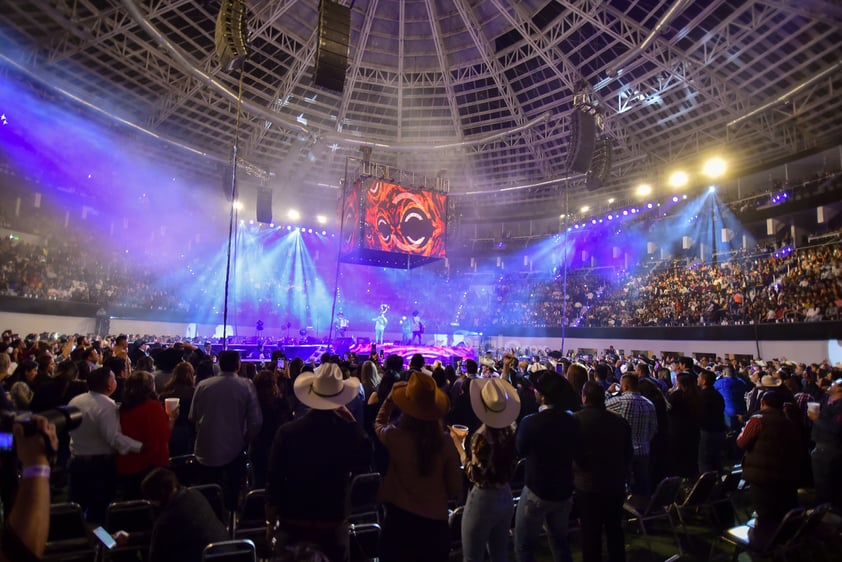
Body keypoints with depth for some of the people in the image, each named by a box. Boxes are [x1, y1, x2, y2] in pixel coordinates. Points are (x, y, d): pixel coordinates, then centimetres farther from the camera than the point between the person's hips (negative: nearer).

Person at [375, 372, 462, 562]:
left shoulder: (395, 436, -16)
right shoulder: (445, 441, -12)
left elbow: (379, 424, 11)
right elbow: (456, 489, -1)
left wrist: (390, 398, 11)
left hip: (400, 521, -1)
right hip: (436, 525, 2)